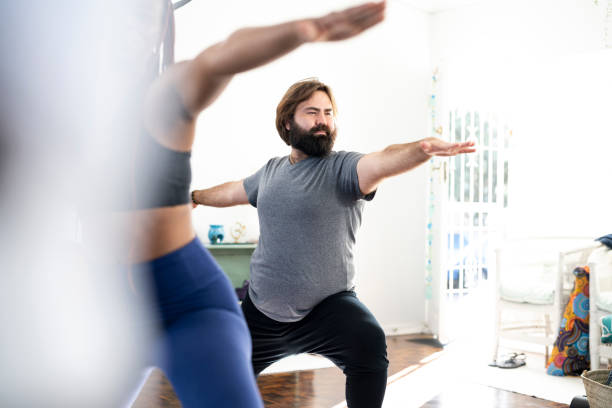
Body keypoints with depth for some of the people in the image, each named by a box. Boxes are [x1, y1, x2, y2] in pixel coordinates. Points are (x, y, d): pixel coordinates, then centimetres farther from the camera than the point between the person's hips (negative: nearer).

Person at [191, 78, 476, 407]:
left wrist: (421, 149, -54)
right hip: (261, 311, 5)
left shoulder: (341, 168, -11)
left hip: (327, 306, -5)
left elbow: (382, 162, -33)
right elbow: (234, 190, 27)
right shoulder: (271, 171, 7)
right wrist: (196, 197, 44)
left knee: (369, 343, -33)